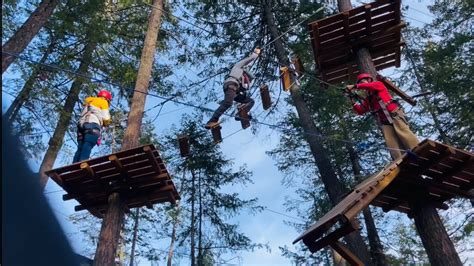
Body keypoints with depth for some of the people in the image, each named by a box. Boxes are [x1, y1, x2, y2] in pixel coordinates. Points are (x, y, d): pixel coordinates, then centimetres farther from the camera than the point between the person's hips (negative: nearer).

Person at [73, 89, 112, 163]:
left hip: (81, 124, 7)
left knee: (80, 148, 0)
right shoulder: (103, 102, 12)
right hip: (93, 124, -7)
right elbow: (105, 118, 2)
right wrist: (107, 122, 25)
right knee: (88, 146, -19)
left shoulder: (89, 102, 34)